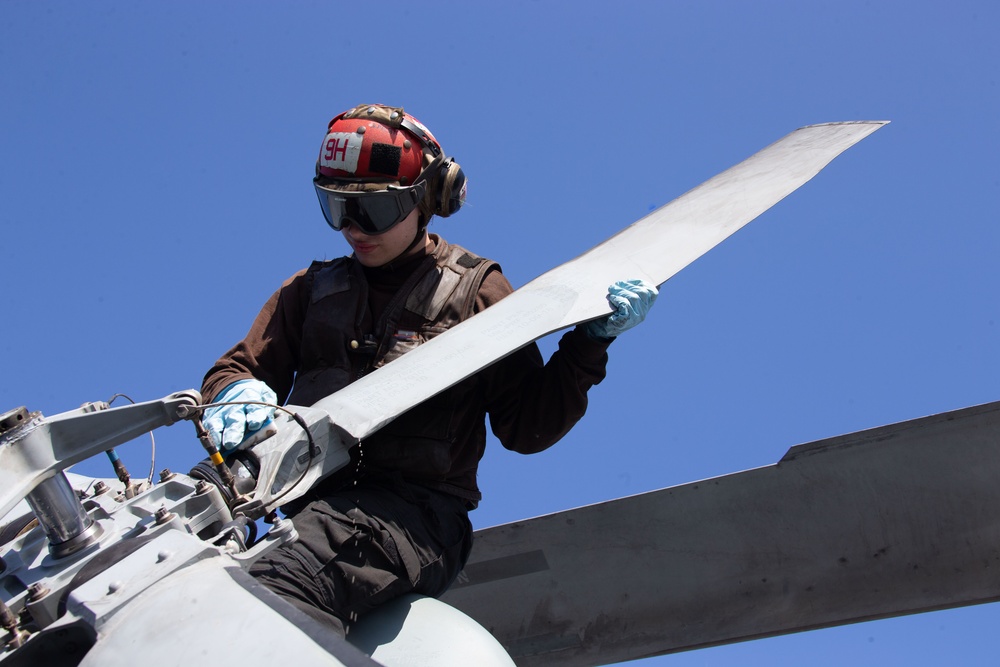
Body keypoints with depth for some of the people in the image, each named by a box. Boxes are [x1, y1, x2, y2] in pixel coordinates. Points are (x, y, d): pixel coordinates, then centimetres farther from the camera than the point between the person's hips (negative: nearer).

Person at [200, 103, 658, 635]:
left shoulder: (477, 291, 14)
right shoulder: (311, 290, 24)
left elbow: (526, 427, 10)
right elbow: (236, 368, 23)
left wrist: (593, 339, 0)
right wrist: (237, 394, -2)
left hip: (412, 511, -5)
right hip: (310, 504, 5)